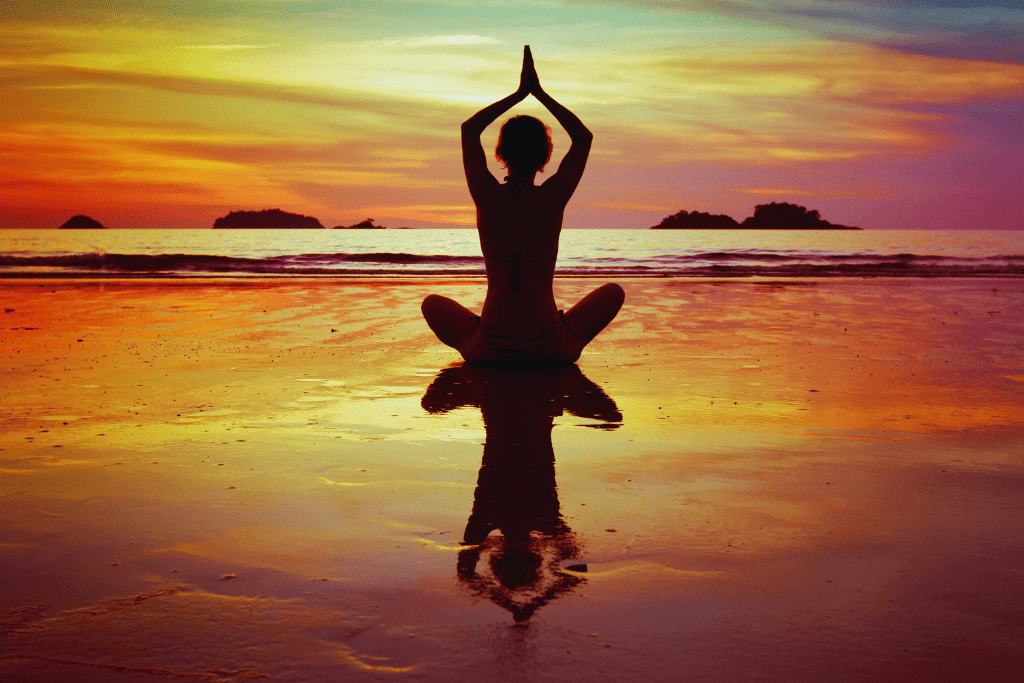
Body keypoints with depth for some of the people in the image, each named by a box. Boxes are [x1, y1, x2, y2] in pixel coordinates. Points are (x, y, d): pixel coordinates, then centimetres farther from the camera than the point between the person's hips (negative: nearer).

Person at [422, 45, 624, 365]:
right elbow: (584, 137, 9)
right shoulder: (552, 198, -8)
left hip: (488, 350, 2)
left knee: (433, 303, 31)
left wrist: (519, 94, 11)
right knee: (613, 292, 24)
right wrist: (539, 92, 9)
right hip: (551, 350, -1)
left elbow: (469, 128, 11)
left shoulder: (487, 197, -6)